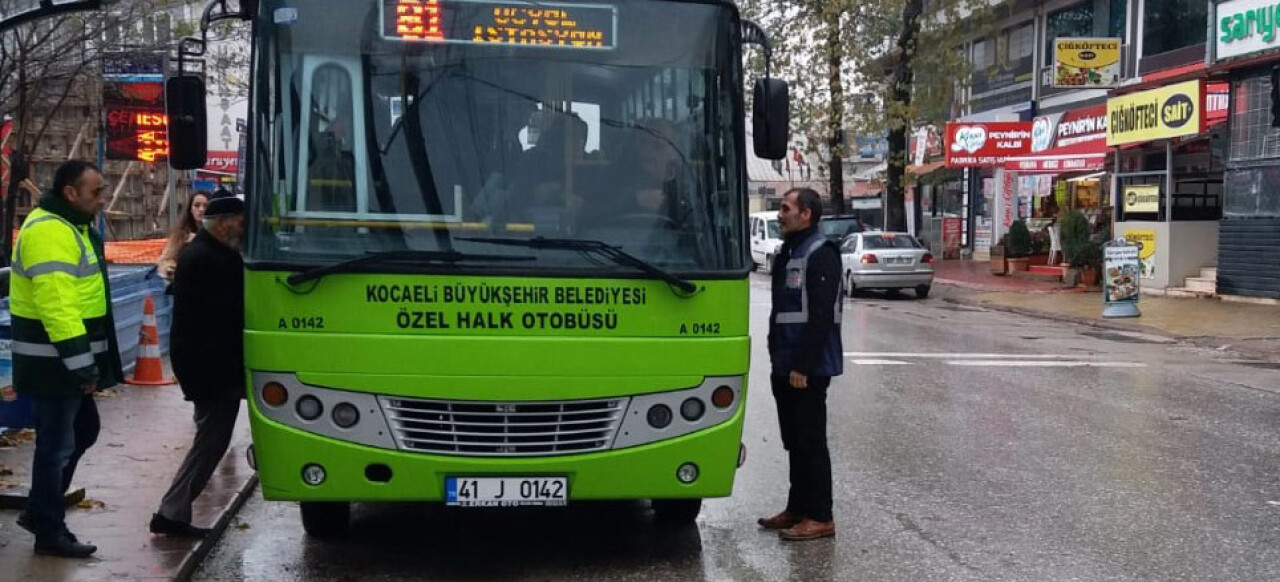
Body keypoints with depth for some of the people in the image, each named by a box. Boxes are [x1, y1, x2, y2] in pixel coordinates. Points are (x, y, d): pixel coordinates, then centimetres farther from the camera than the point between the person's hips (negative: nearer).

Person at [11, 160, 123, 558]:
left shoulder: (70, 227, 15)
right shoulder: (49, 232, -20)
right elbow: (57, 306, -27)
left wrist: (85, 362, 23)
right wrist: (82, 365, -26)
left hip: (66, 361, 10)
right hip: (53, 363, -10)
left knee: (82, 432, 19)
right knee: (56, 444, -1)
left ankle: (39, 511, 30)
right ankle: (50, 532, 10)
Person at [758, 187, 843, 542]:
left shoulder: (821, 255, -13)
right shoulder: (789, 252, 18)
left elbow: (821, 316, -20)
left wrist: (802, 366, -22)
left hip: (808, 369, -10)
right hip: (787, 367, 10)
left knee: (811, 442, -5)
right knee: (795, 442, 15)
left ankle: (820, 518, 0)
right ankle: (797, 509, 23)